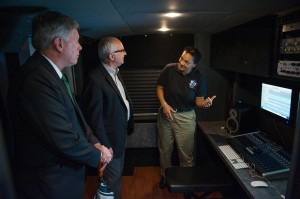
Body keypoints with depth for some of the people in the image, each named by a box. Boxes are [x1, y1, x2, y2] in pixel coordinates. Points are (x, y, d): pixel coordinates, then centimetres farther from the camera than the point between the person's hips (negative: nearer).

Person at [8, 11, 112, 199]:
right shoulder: (36, 79, -27)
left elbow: (74, 117, 6)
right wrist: (98, 154, -13)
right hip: (51, 184, -8)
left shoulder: (49, 73, 3)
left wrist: (94, 142, -4)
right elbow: (64, 140, -28)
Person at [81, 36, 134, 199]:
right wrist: (105, 145, -17)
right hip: (111, 139, -9)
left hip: (122, 134, 9)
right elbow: (94, 116, -23)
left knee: (118, 173, 27)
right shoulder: (95, 79, -24)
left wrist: (128, 125, 9)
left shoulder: (115, 73, 5)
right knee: (113, 177, 12)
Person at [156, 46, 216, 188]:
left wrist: (205, 103, -29)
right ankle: (165, 175, 42)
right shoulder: (169, 69, -11)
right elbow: (159, 87, 0)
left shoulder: (199, 78, -11)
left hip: (186, 117, -1)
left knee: (186, 153, 5)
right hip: (166, 113, 2)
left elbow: (198, 100, -6)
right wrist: (164, 104, -14)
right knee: (165, 149, 16)